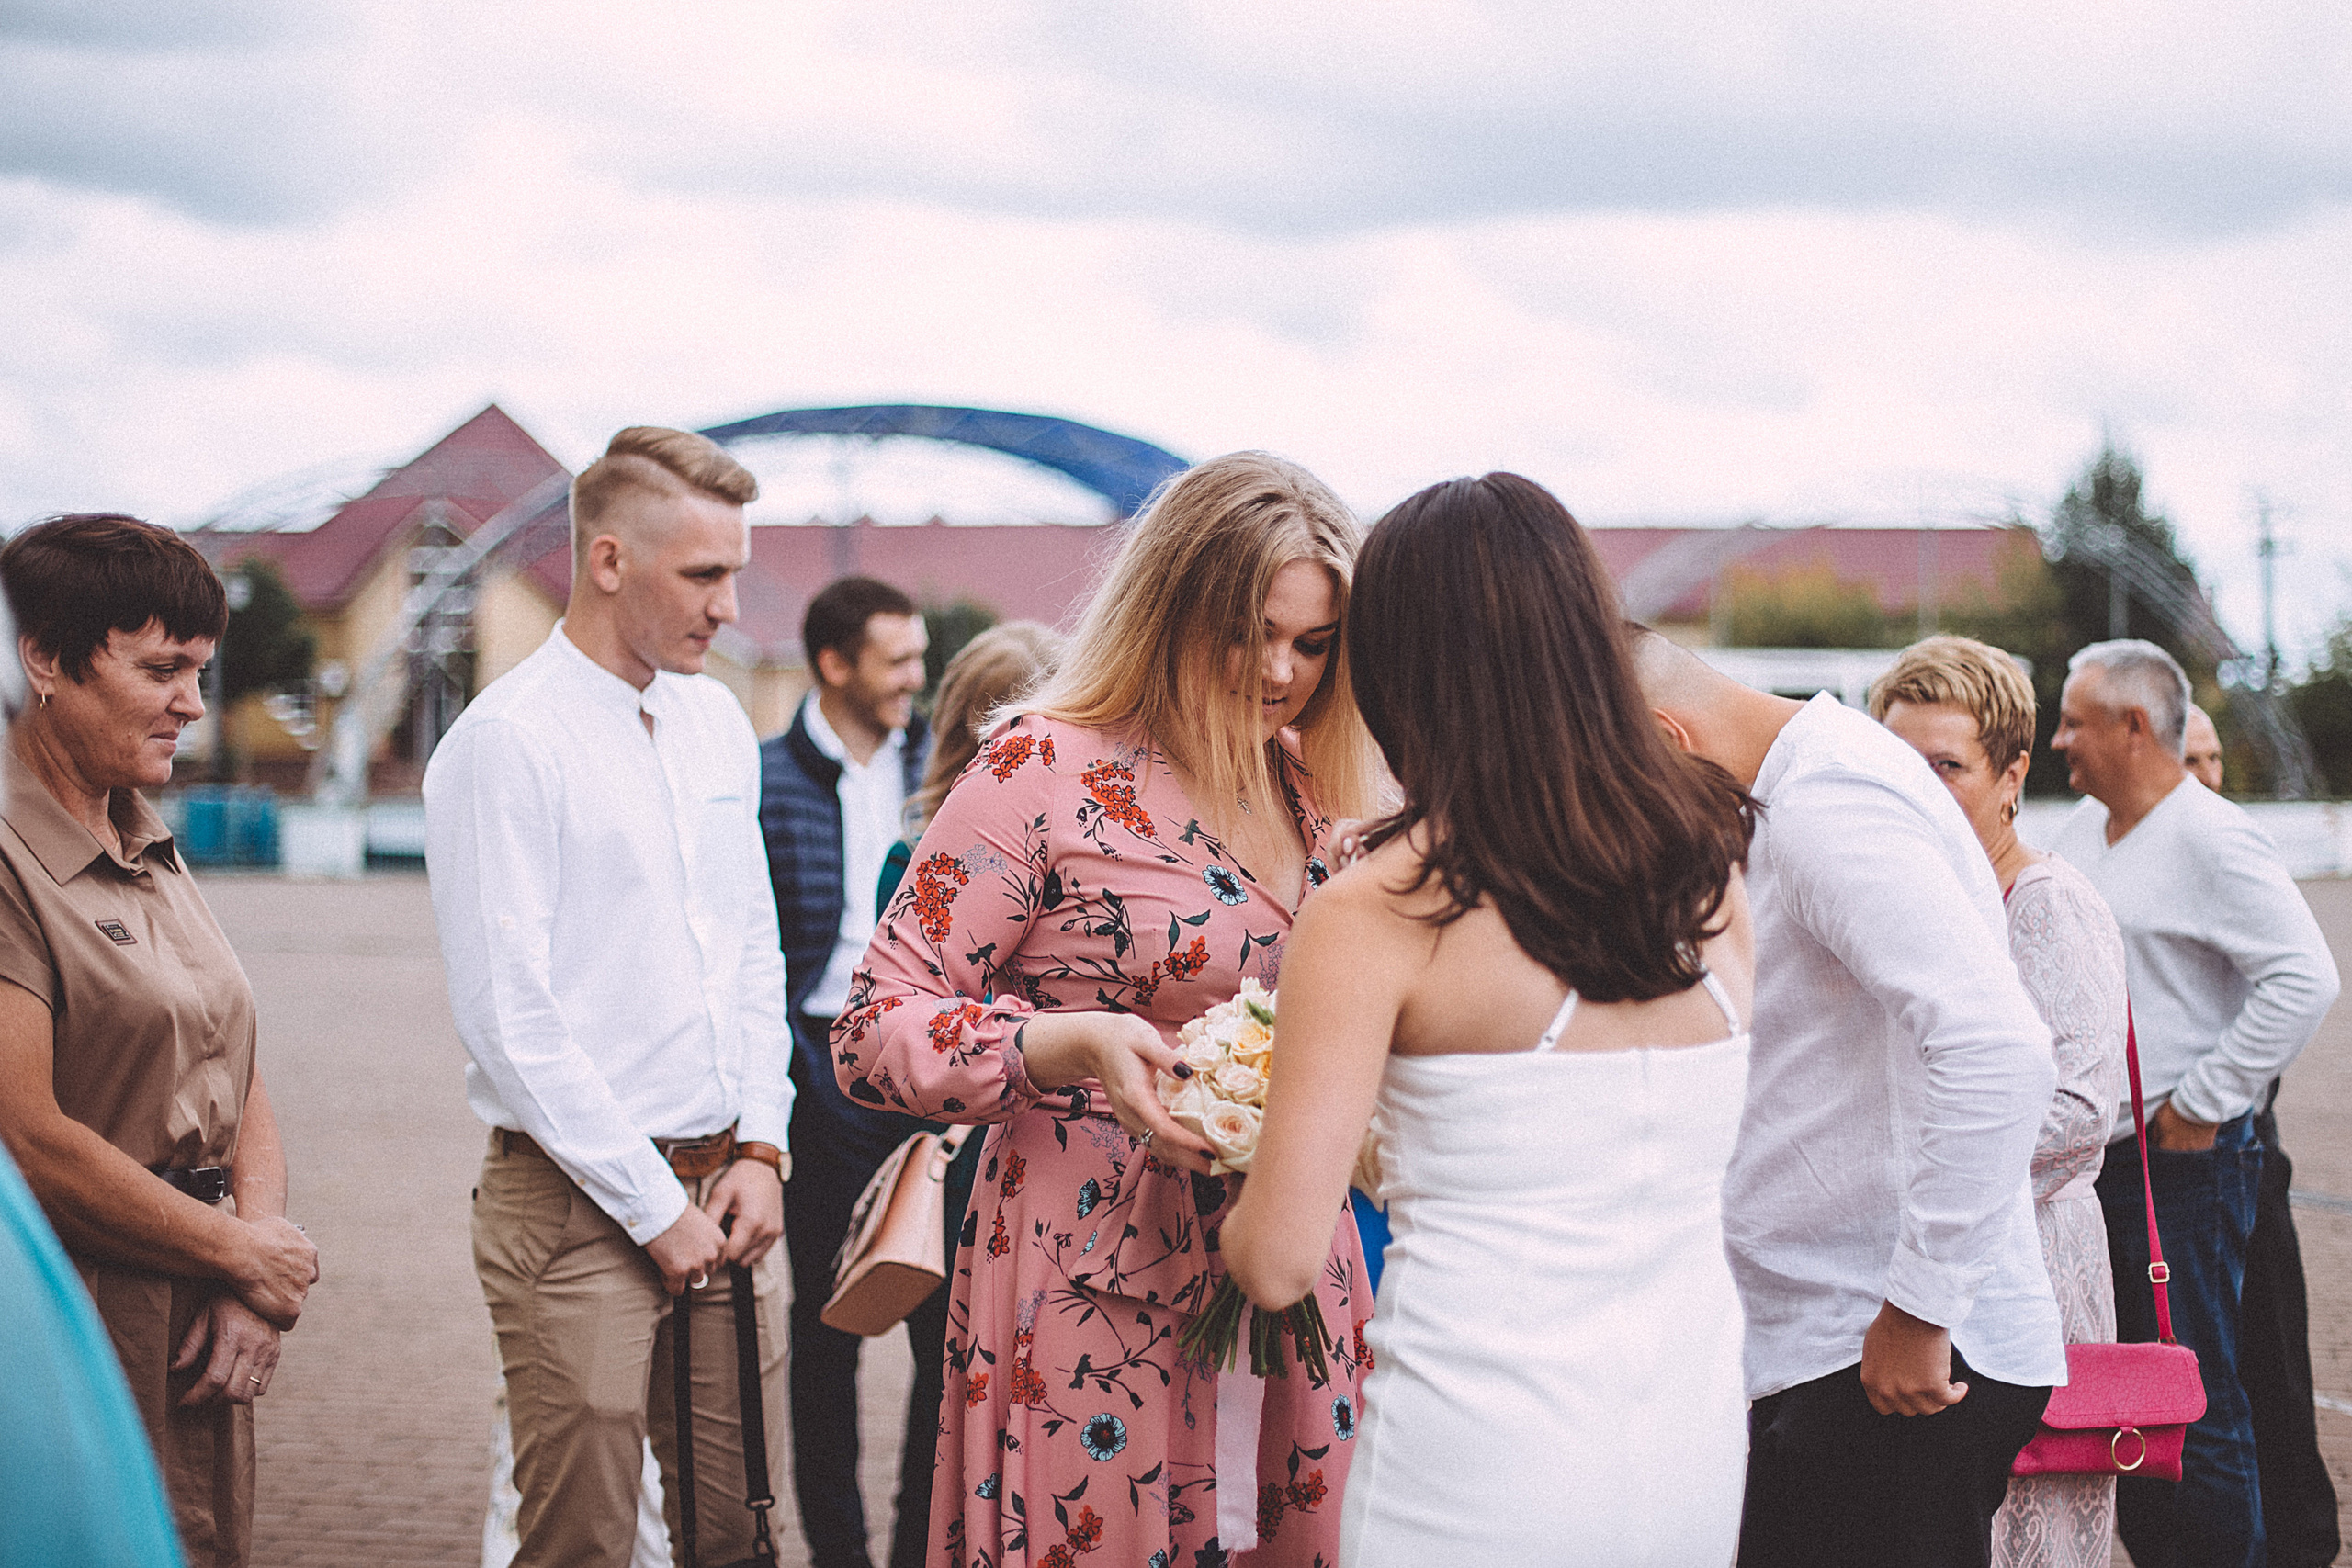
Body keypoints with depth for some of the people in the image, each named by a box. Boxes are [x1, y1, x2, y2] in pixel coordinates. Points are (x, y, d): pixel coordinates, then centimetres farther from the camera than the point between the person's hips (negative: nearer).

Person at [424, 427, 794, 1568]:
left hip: (724, 1188, 7)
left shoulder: (718, 723, 12)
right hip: (581, 1205, -6)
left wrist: (759, 1152, 5)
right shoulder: (507, 742, -11)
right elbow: (507, 1015, -15)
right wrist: (655, 1206, -12)